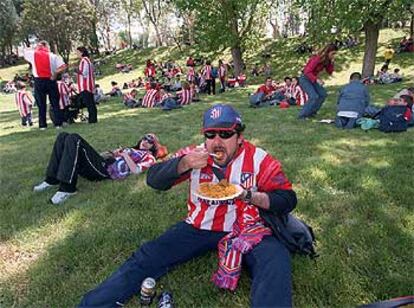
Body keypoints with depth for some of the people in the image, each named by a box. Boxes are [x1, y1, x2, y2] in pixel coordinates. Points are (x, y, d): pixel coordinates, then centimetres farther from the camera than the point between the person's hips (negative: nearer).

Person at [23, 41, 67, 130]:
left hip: (39, 81, 1)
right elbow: (63, 66, -12)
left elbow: (25, 52, 27)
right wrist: (55, 73, -4)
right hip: (50, 80, -1)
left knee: (41, 104, 7)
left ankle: (42, 125, 9)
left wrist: (36, 48, 21)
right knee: (55, 103, 6)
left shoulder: (32, 54, 4)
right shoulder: (52, 55, -1)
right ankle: (58, 123, 5)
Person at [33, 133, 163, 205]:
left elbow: (135, 170, -9)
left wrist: (125, 155, -2)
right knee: (63, 136, 1)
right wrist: (113, 153, 11)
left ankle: (67, 187, -27)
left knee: (74, 139, -25)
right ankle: (53, 179, -3)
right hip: (100, 164, 8)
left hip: (106, 169, -8)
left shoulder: (148, 157, 11)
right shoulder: (132, 149, 34)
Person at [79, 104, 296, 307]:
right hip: (199, 227, 2)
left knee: (276, 259, -29)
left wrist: (248, 195, -23)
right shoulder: (196, 155, -2)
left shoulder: (258, 159, -7)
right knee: (146, 258, -8)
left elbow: (287, 200, -6)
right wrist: (183, 164, -24)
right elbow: (154, 180, -5)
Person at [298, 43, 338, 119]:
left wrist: (331, 63, -11)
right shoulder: (317, 59, -24)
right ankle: (302, 115, -9)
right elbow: (307, 72, -28)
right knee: (314, 97, -20)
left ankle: (312, 112, 13)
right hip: (304, 79, -9)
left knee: (323, 94, 4)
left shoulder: (326, 60, 1)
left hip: (312, 79, 9)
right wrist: (316, 79, -37)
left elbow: (330, 72, 4)